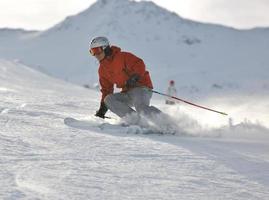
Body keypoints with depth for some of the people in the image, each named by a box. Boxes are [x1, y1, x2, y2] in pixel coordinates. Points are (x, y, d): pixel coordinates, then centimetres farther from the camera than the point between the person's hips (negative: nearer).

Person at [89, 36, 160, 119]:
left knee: (141, 107, -34)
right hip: (127, 92, 8)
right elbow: (106, 89, 20)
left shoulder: (122, 56, -9)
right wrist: (102, 109, 15)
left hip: (141, 87, -8)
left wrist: (134, 77, -34)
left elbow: (139, 65, -18)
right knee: (109, 100, -17)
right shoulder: (102, 69, 14)